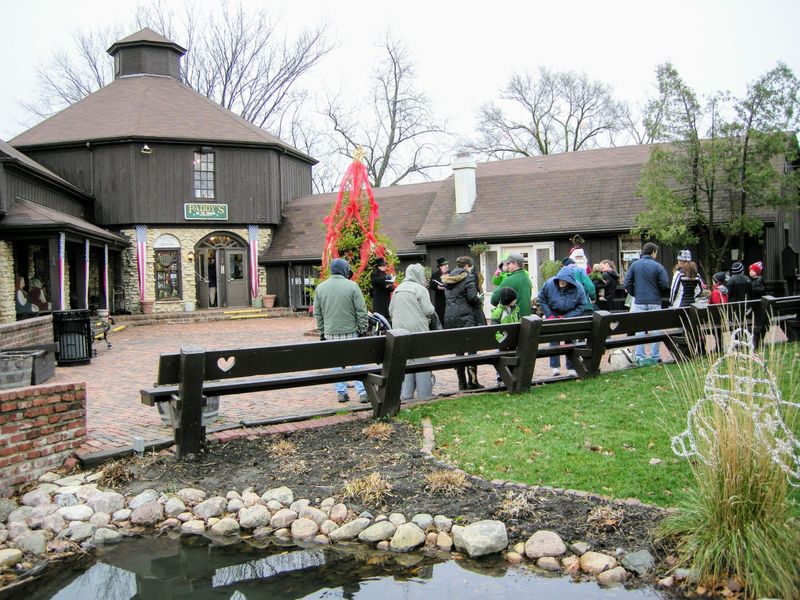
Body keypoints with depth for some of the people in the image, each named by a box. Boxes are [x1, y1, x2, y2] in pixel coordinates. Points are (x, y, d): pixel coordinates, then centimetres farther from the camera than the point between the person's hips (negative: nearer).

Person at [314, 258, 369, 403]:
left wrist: (322, 331, 16)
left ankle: (341, 393, 13)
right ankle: (362, 392, 3)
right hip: (350, 331, -3)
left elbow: (317, 313, 9)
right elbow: (361, 311, -8)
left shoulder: (320, 287, 5)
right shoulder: (352, 286, -8)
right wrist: (362, 330, 0)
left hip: (330, 333, 3)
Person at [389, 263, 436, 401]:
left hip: (400, 330, 5)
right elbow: (428, 311, -10)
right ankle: (424, 394, 2)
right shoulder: (420, 289, -8)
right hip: (417, 329, -5)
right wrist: (433, 312, 11)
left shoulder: (397, 290, 10)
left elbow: (391, 311, 14)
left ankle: (405, 394, 10)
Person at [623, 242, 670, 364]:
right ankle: (655, 356, 10)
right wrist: (659, 294, 12)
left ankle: (640, 357, 4)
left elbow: (627, 283, -1)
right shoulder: (658, 267, -6)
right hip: (655, 302, -2)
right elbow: (665, 285, -8)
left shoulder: (634, 265, 1)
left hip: (639, 302, 2)